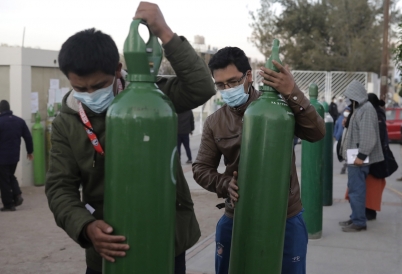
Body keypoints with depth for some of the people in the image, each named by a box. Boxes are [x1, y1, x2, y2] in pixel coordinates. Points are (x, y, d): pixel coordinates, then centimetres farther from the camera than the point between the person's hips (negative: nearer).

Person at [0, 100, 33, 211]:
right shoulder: (20, 121, 4)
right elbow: (28, 137, 6)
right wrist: (30, 151, 17)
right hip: (15, 156, 6)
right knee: (11, 176, 24)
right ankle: (17, 195, 5)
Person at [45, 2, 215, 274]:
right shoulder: (65, 124, -1)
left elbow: (201, 88, -22)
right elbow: (60, 187, -3)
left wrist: (165, 32, -28)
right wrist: (86, 227, -21)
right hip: (108, 245, 2)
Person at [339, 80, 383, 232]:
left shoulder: (366, 109, -17)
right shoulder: (360, 108, 15)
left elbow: (368, 135, -23)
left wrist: (361, 155, -23)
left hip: (359, 157, -10)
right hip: (355, 155, 10)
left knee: (356, 189, -6)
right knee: (354, 189, 15)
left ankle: (359, 222, 1)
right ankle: (355, 218, 24)